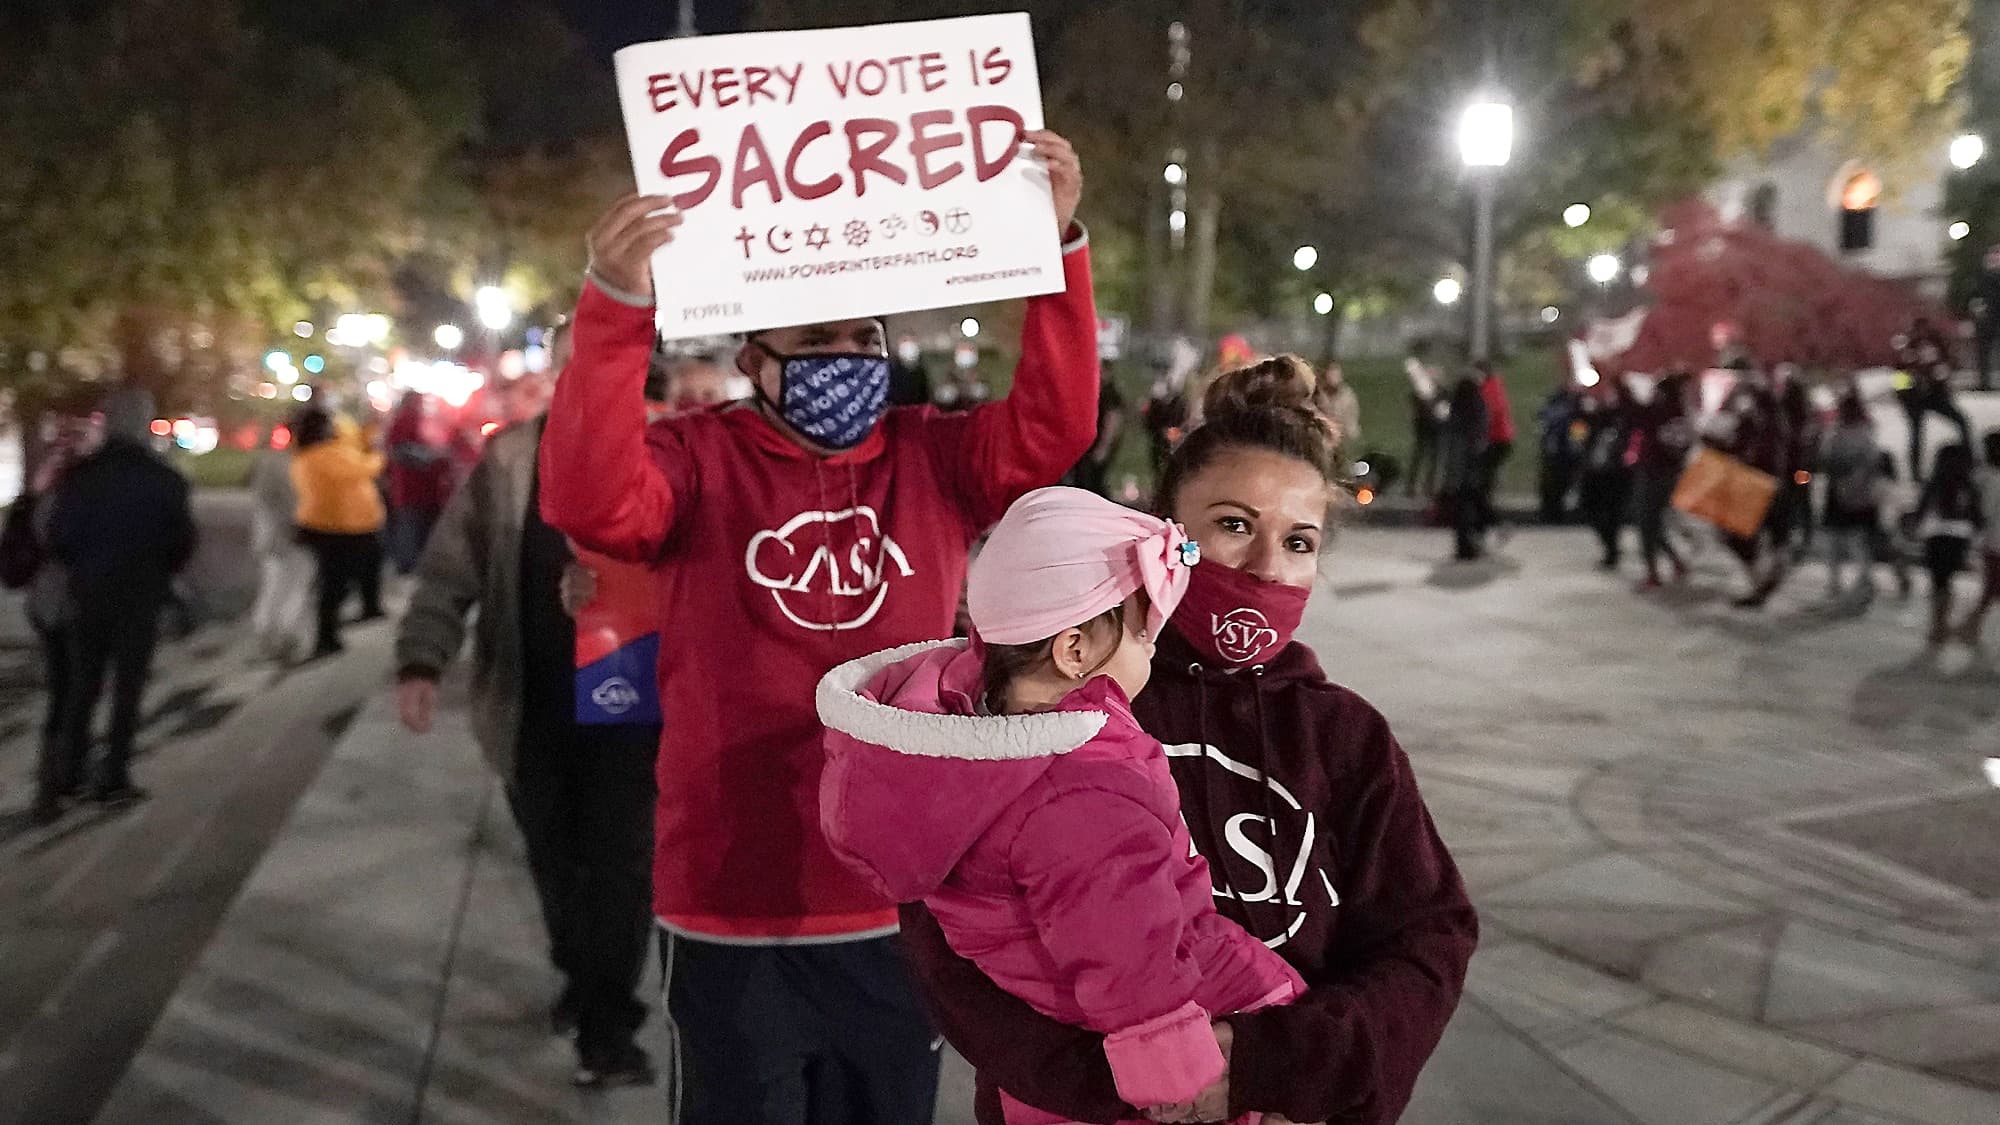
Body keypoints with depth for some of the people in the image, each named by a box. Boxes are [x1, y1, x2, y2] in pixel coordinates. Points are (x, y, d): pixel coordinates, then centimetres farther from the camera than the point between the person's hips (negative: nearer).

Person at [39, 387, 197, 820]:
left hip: (88, 594, 2)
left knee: (81, 688, 13)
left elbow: (57, 539, -2)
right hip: (142, 600, -2)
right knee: (128, 687, 6)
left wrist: (81, 574, 15)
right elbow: (183, 544, -5)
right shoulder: (165, 480, -9)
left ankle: (64, 776, 8)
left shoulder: (77, 476, -3)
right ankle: (113, 780, 8)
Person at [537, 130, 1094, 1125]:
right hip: (738, 903, -2)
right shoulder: (700, 461, -5)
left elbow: (1052, 425, -10)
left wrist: (1059, 244, -20)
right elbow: (589, 500, -23)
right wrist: (618, 308, -36)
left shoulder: (933, 460, 4)